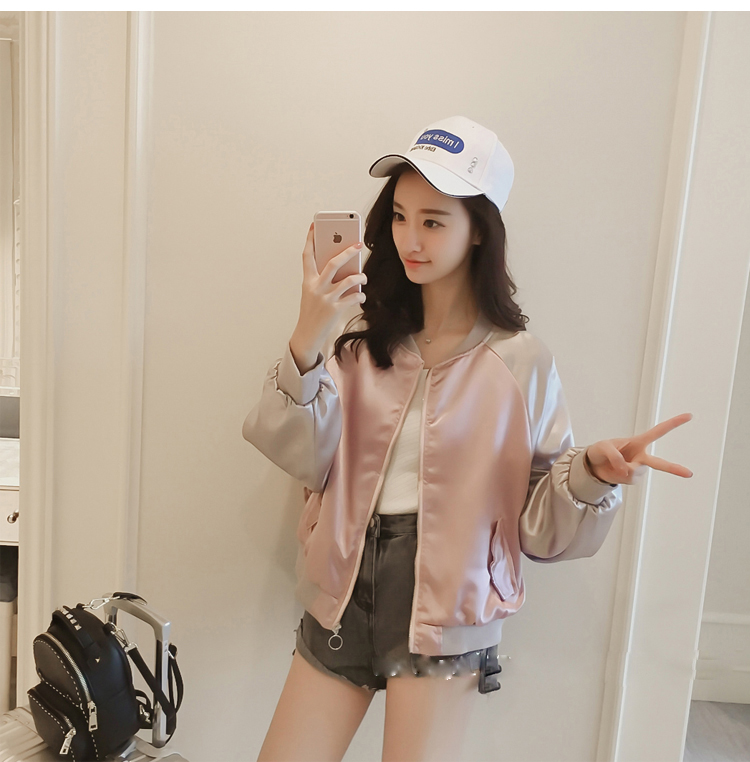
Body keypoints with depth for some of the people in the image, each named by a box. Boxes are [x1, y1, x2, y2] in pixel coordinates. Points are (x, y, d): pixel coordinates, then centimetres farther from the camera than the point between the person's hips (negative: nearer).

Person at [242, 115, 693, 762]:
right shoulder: (368, 337, 1)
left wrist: (594, 469, -26)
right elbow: (305, 459, -11)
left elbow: (539, 526, -6)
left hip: (444, 608, -2)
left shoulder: (519, 360, -7)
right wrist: (306, 342, -25)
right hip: (344, 592, 3)